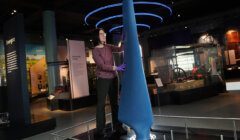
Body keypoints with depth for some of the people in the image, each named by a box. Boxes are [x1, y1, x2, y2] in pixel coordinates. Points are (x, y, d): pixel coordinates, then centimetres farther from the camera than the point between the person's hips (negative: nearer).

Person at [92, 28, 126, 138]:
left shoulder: (108, 47, 10)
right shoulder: (95, 51, -7)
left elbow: (120, 49, -2)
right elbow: (102, 65, -16)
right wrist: (116, 68, -24)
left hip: (113, 78, 6)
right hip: (102, 79, -6)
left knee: (114, 102, 10)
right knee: (101, 104, -4)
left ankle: (117, 126, 20)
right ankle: (100, 130, 2)